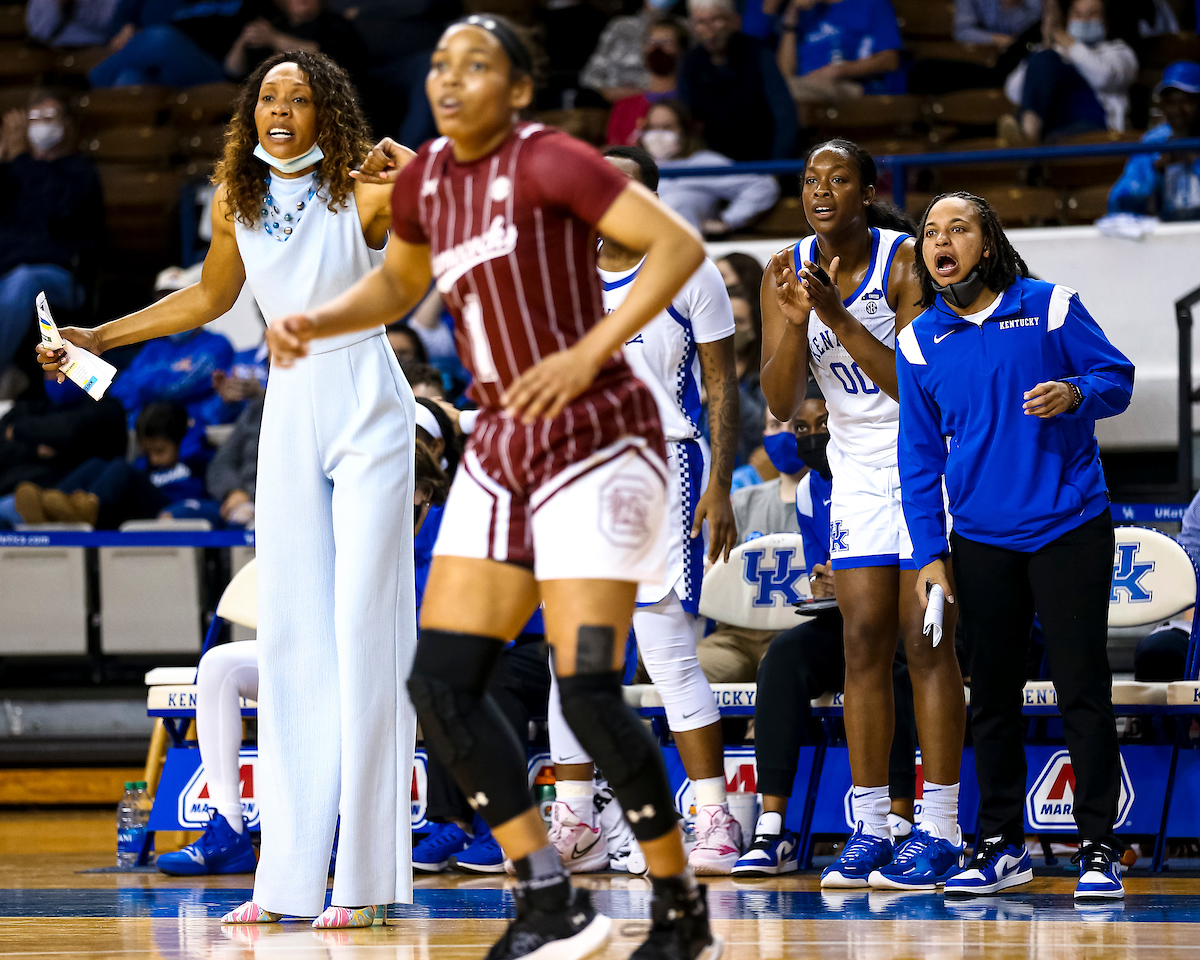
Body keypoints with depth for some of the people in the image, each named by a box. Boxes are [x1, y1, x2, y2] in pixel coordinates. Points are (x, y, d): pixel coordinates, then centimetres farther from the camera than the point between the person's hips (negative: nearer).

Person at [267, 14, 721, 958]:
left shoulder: (548, 161, -13)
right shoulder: (425, 177, 9)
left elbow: (680, 245, -19)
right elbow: (397, 286, 28)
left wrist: (589, 353, -24)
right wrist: (315, 322, 10)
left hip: (596, 440, -8)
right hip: (504, 449, 8)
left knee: (587, 688, -14)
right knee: (442, 683, -1)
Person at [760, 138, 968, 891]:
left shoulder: (907, 262, -17)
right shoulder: (789, 272, -2)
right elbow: (781, 402, -6)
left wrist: (838, 318, -29)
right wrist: (795, 322, -23)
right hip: (856, 469, 5)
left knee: (925, 639, -8)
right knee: (864, 642, 2)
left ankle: (940, 832, -6)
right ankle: (869, 831, 6)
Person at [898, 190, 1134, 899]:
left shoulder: (1050, 307, -1)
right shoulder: (920, 341, 6)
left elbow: (1118, 375, 4)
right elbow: (919, 455, 8)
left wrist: (1076, 394, -18)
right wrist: (929, 552, 2)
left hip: (1068, 528, -3)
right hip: (981, 540, 3)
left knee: (1083, 689, -4)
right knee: (993, 696, 6)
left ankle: (1099, 847, 0)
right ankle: (1004, 846, 15)